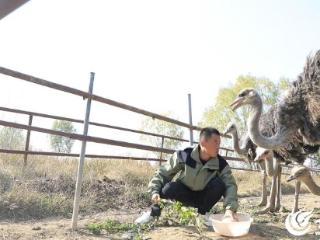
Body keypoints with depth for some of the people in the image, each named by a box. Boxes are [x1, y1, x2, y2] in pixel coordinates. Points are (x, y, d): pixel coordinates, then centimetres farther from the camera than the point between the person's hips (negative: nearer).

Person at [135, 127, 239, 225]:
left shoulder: (221, 163, -21)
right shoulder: (184, 156, -24)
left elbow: (230, 185, -28)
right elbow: (163, 172, -16)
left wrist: (230, 208, -45)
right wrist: (155, 191, -29)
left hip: (203, 197, 2)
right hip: (185, 194, -2)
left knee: (219, 184, -28)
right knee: (169, 188, -34)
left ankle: (203, 212, -2)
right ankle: (154, 211, -2)